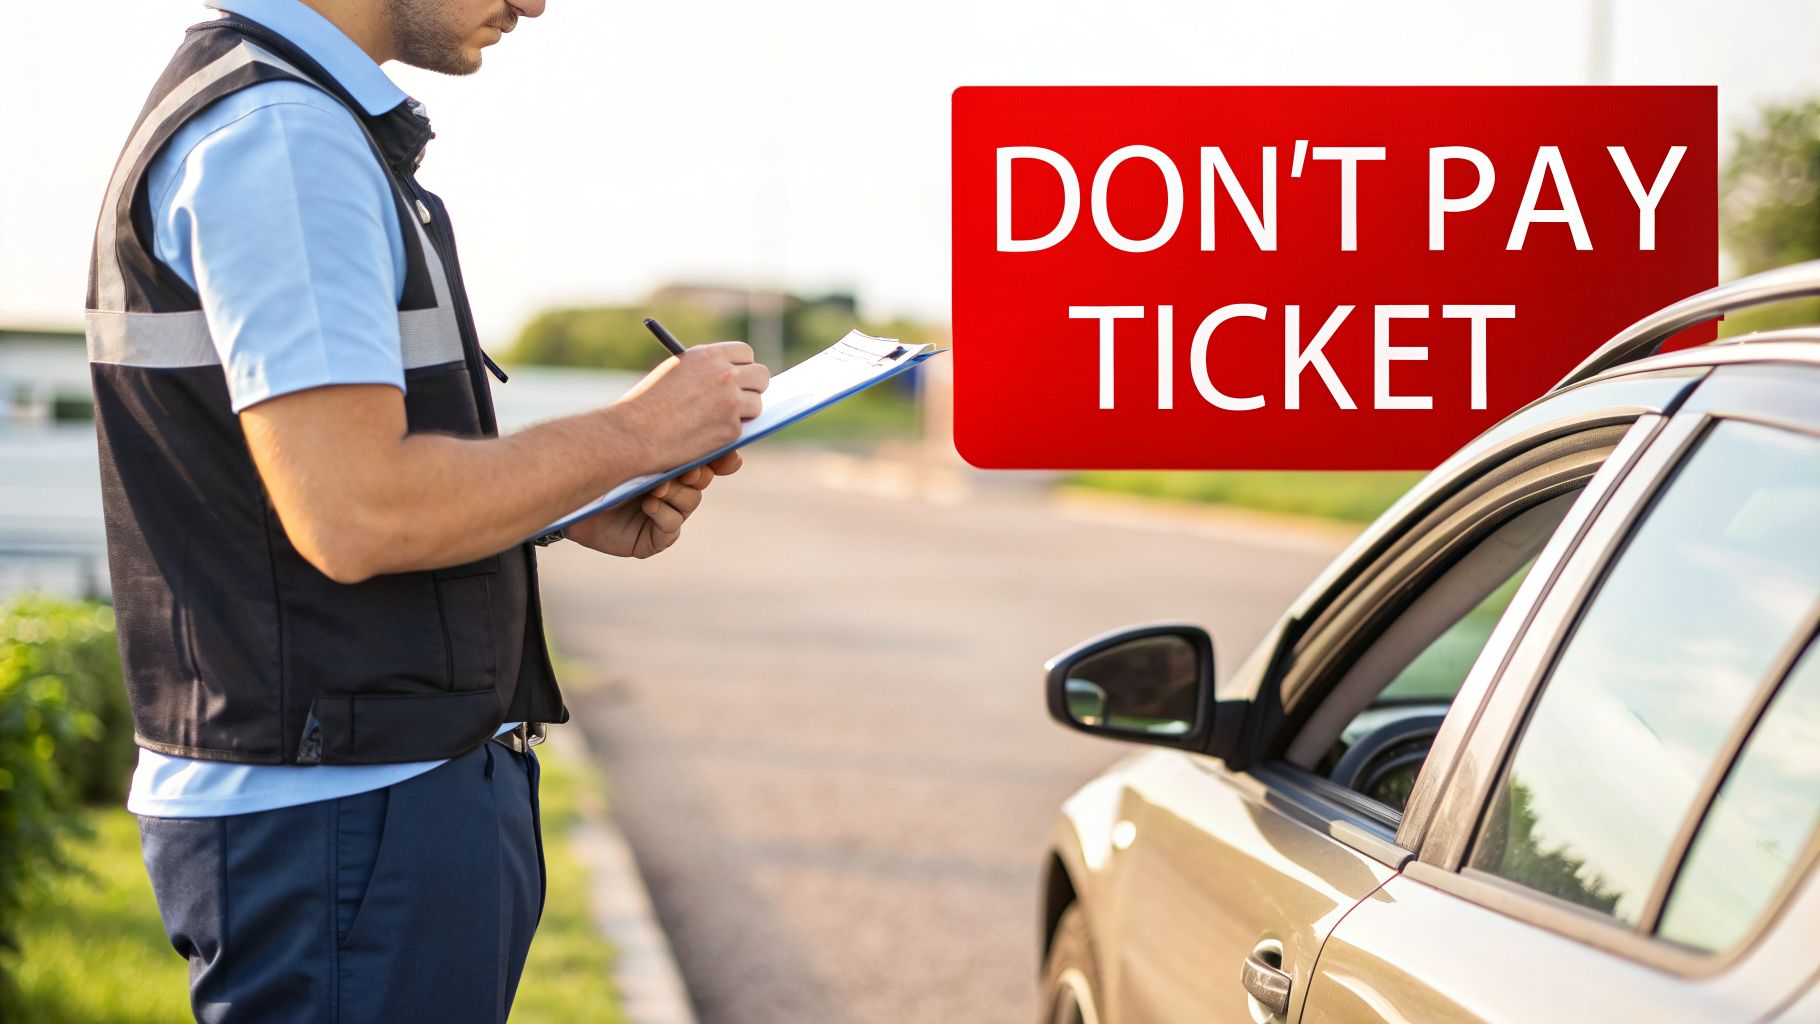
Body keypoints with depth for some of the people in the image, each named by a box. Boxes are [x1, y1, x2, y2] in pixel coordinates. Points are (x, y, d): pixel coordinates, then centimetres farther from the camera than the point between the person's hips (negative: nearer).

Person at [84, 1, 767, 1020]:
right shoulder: (277, 133, -17)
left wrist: (575, 512, 7)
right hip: (343, 815, -10)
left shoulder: (294, 120, 16)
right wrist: (631, 433, -12)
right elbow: (351, 521, -24)